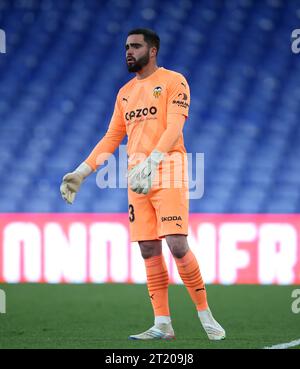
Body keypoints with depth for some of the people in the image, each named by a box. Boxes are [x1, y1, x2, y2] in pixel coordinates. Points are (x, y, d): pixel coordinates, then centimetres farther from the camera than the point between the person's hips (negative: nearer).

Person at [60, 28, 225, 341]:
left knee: (177, 245, -15)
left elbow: (174, 128, -14)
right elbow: (112, 138, 20)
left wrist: (151, 163, -28)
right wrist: (81, 172, 10)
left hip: (166, 171, -6)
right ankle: (162, 325, 6)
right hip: (136, 176, 6)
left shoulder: (173, 81, -1)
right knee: (149, 251, 3)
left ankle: (204, 314, -2)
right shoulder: (125, 92, 19)